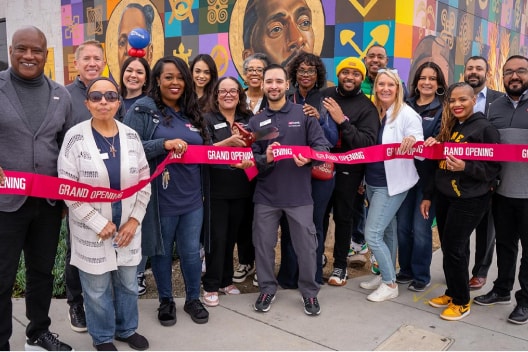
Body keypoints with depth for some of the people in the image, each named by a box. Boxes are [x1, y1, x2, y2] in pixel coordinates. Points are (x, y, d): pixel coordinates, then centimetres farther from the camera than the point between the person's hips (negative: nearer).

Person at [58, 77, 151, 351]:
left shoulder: (131, 136, 1)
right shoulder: (75, 137, -9)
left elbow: (144, 180, 5)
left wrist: (134, 219, -4)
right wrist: (99, 223, -14)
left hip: (128, 226, 3)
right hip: (92, 230, -3)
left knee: (128, 283, 17)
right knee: (97, 289, 10)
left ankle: (127, 329, 41)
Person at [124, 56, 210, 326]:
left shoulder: (192, 113, 11)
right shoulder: (142, 110, -7)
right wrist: (164, 144, -25)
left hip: (191, 198, 4)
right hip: (161, 199, -4)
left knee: (191, 251, 13)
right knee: (161, 251, 12)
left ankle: (193, 299, 33)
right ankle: (166, 301, 33)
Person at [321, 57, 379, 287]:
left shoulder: (366, 107, -6)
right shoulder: (325, 95, 2)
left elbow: (368, 142, -19)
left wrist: (342, 121, -25)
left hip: (347, 169, -2)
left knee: (342, 217, 9)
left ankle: (340, 265, 24)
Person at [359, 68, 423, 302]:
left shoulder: (407, 114, -13)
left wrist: (412, 141, -40)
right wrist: (364, 178, 13)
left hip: (392, 184, -6)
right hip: (372, 182, 7)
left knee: (372, 234, -7)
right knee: (386, 231, 18)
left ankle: (390, 284, 10)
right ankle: (385, 275, 33)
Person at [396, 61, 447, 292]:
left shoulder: (443, 109, 0)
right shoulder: (406, 106, 8)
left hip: (428, 176, -3)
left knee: (420, 227, 0)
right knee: (402, 225, 8)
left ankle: (421, 275, 17)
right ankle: (406, 270, 25)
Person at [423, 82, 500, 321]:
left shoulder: (485, 128, -9)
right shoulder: (448, 127, 11)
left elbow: (494, 167, -10)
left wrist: (465, 167, -26)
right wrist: (428, 195, 14)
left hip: (469, 199, -6)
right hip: (444, 196, 6)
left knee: (453, 248, -4)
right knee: (448, 247, 12)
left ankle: (462, 302, 14)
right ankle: (452, 292, 29)